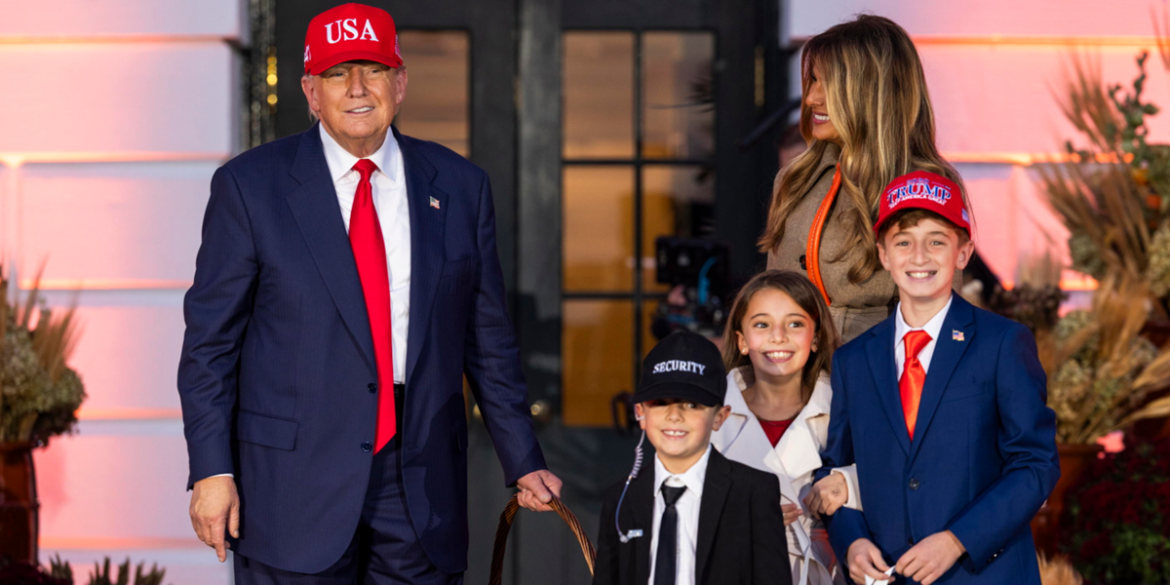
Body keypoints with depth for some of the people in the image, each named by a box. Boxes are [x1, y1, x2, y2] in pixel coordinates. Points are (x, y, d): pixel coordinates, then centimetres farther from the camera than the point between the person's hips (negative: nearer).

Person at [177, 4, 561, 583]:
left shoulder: (459, 187, 6)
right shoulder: (249, 186, -1)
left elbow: (488, 340, 12)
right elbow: (209, 338, 0)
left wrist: (523, 464, 12)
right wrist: (211, 470, -7)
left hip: (421, 481, 3)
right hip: (294, 481, -2)